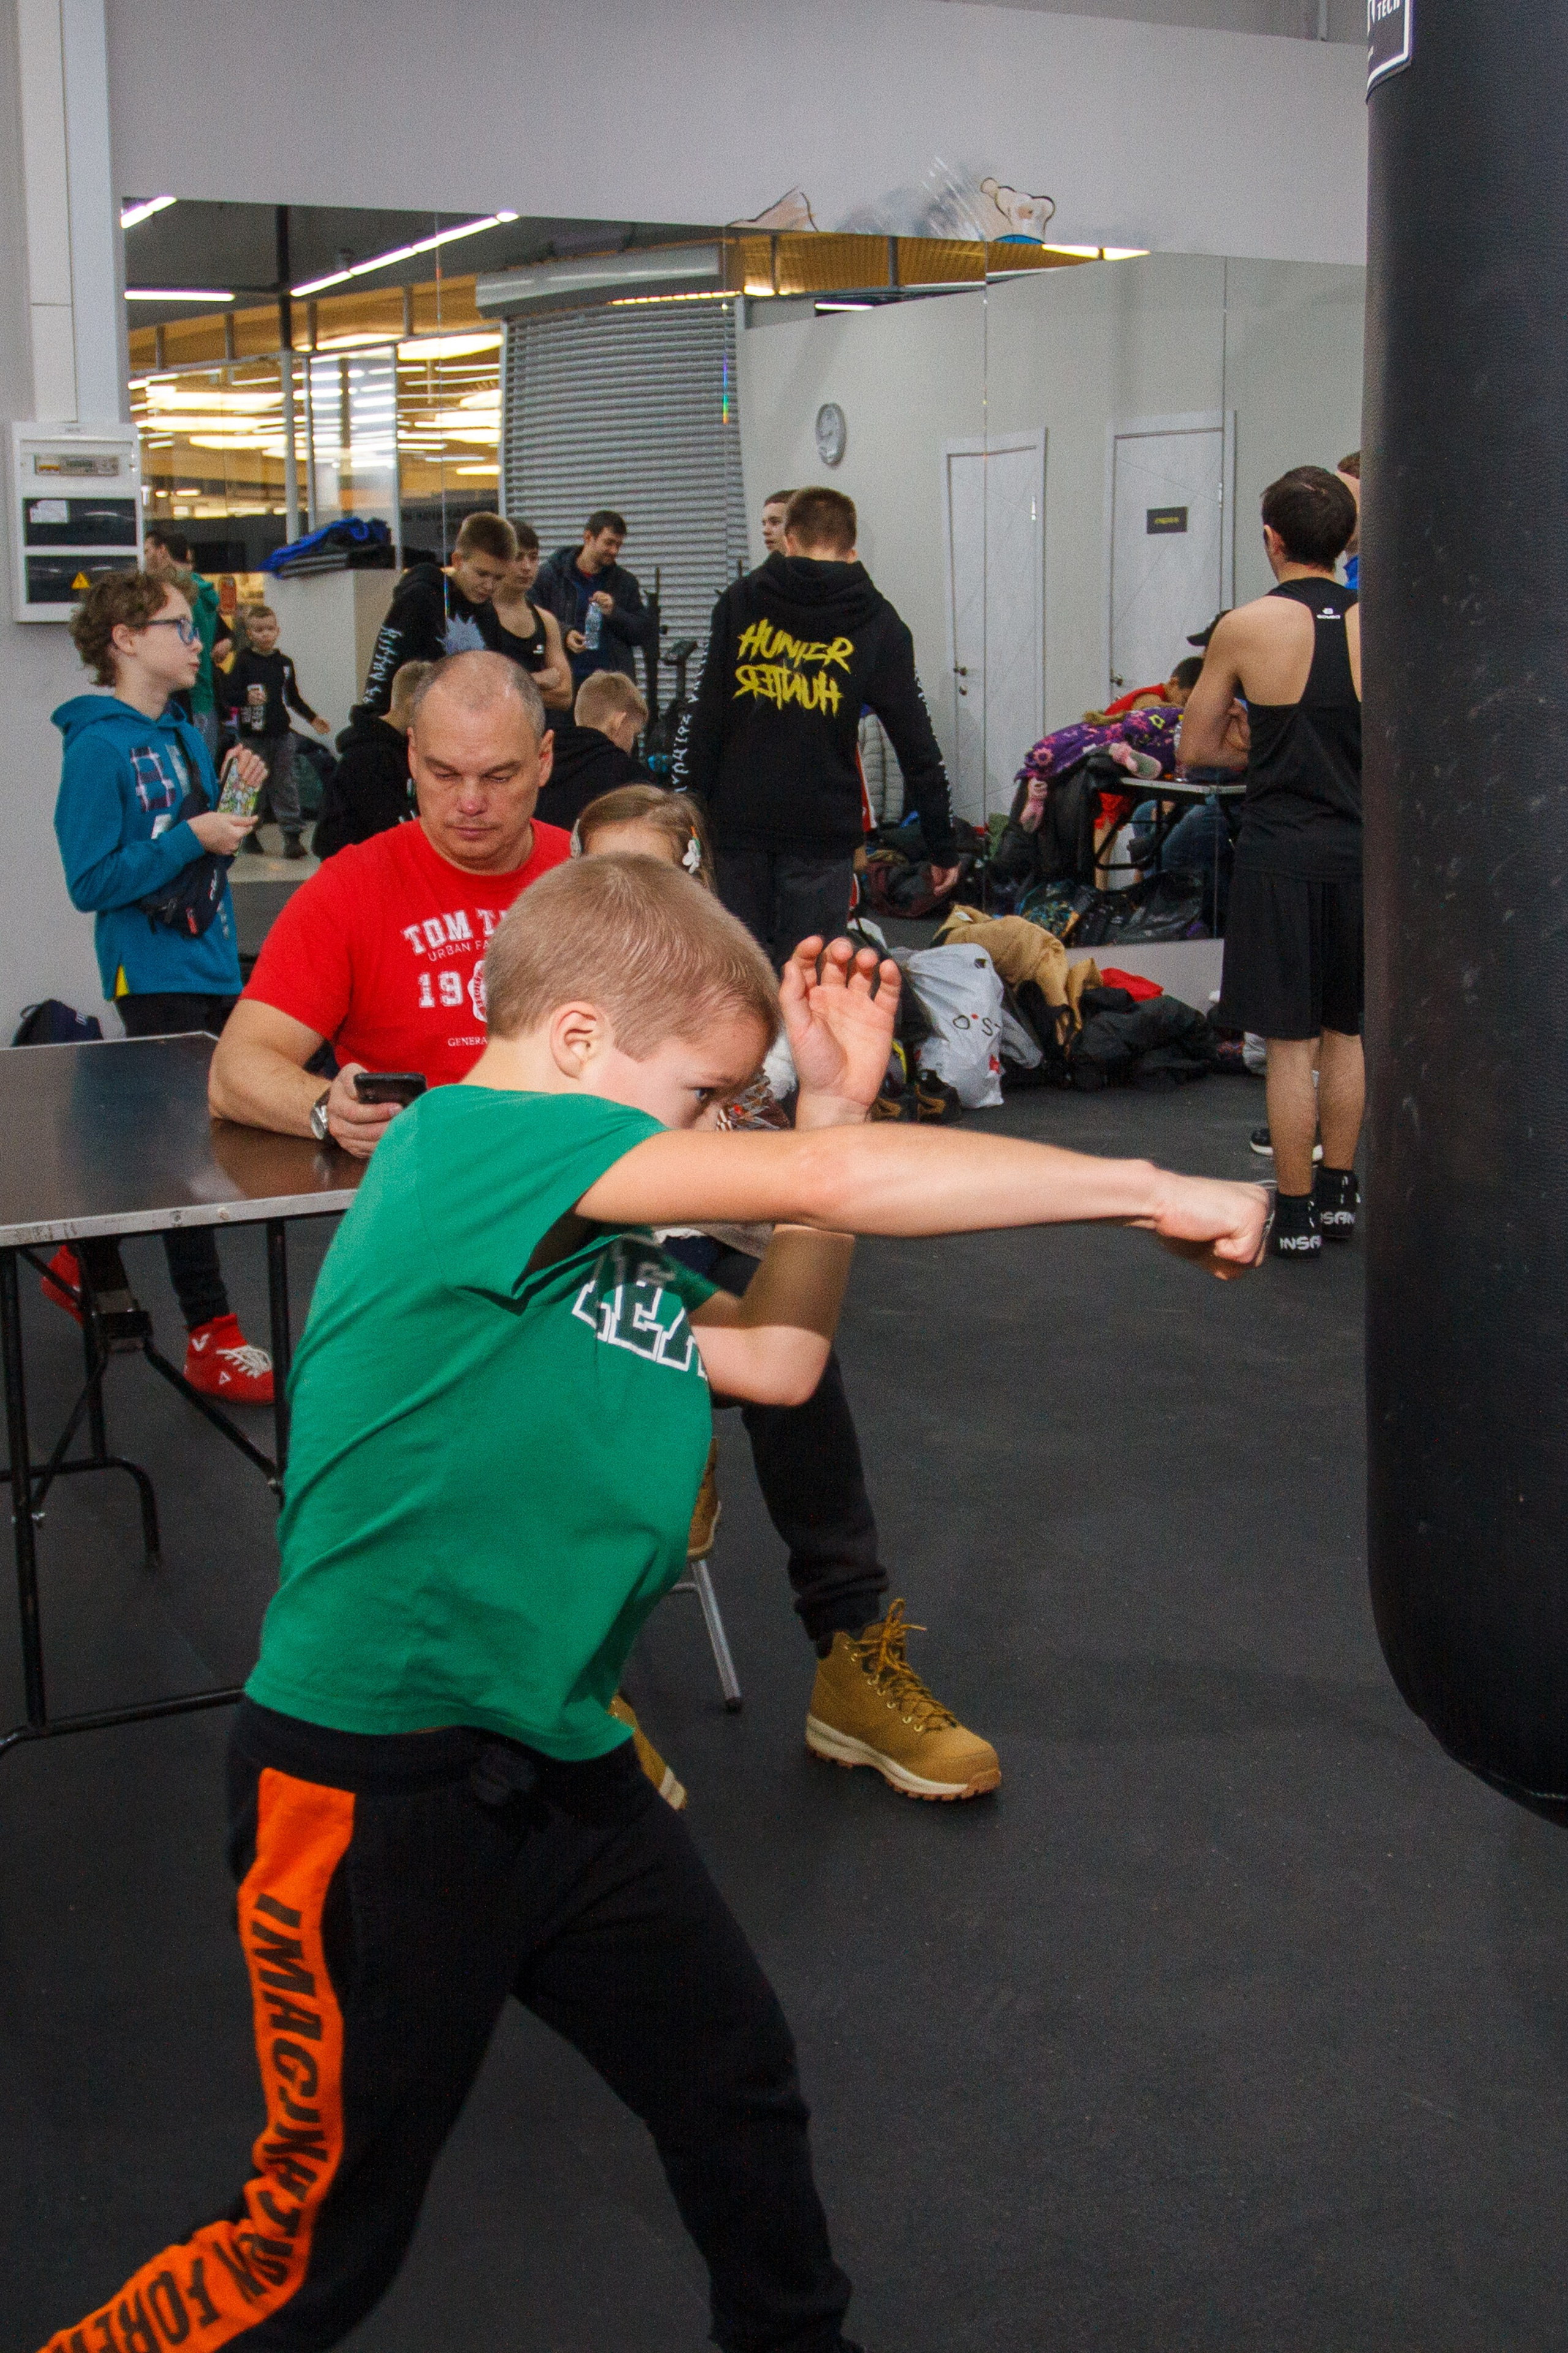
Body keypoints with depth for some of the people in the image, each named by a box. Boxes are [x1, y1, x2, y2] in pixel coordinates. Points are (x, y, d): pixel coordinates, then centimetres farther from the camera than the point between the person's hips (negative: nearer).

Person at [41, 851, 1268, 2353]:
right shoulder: (466, 1139, -19)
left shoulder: (589, 1240, 9)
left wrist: (835, 1095, 5)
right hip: (377, 1787, -9)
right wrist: (1148, 1193, -20)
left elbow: (778, 1356, 12)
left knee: (737, 2085, 19)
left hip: (555, 1766, 9)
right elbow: (828, 1191, -25)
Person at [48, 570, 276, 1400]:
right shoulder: (98, 747, -14)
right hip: (155, 978, -8)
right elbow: (91, 882, -17)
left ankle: (87, 1262, 36)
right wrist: (192, 837, -20)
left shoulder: (184, 736, 10)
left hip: (211, 966, 8)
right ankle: (212, 1337, 4)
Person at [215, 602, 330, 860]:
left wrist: (313, 718, 18)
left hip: (281, 733, 3)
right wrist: (247, 697, -28)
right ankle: (249, 833, 18)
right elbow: (227, 695, -10)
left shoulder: (284, 663, 10)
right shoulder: (243, 662, -3)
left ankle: (293, 834, 0)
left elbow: (294, 697, 21)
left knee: (285, 784, 1)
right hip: (253, 735, -3)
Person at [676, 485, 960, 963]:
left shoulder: (739, 601, 5)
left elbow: (703, 717, 1)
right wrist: (942, 847, 7)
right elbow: (916, 743, 3)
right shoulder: (875, 620, 3)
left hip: (738, 819, 1)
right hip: (823, 828, -1)